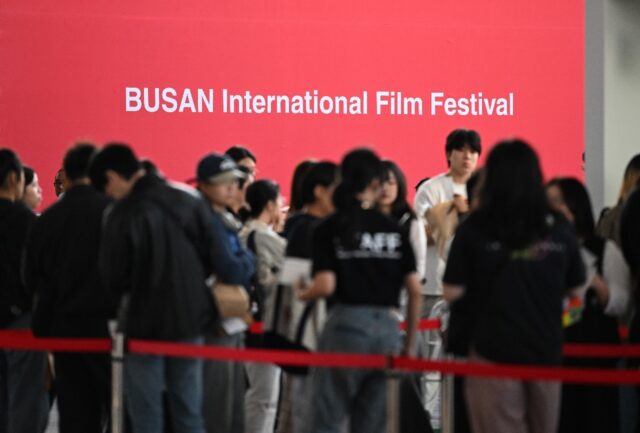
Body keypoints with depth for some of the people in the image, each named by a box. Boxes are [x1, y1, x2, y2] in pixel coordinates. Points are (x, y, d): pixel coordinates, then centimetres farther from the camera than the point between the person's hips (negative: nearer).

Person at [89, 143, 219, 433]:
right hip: (191, 320, 5)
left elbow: (112, 277, -13)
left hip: (146, 323, -5)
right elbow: (212, 260, 5)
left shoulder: (122, 215, -17)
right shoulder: (191, 203, 0)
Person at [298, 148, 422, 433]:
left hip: (346, 324, -3)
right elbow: (415, 291, 5)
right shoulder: (394, 229, 7)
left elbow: (326, 286, -12)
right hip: (387, 327, 3)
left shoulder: (329, 229, -2)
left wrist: (302, 293, 10)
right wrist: (410, 343, 13)